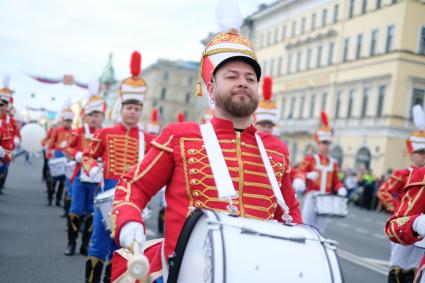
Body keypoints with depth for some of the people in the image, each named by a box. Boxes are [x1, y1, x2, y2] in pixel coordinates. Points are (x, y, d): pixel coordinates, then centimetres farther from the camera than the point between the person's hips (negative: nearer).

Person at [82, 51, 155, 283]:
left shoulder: (148, 140, 4)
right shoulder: (105, 134, 4)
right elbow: (88, 156, 11)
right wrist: (92, 169, -9)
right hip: (108, 191, -1)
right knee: (100, 240, 2)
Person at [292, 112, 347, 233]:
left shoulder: (333, 163, 12)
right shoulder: (310, 159, 1)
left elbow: (336, 180, 17)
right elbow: (299, 172, -10)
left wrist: (341, 189, -3)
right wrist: (299, 181, -31)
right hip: (312, 196, -3)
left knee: (319, 229, 8)